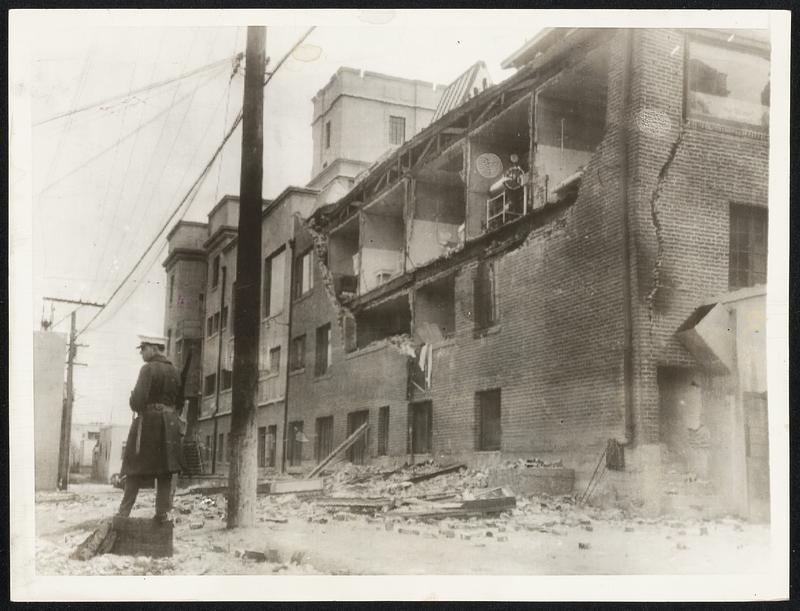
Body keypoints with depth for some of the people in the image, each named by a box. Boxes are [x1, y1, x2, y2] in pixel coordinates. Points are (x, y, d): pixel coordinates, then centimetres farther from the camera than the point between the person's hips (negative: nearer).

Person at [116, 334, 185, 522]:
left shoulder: (148, 369, -10)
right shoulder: (174, 371, 10)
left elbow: (138, 399, -18)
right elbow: (180, 402, 13)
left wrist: (136, 408, 2)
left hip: (148, 422, -5)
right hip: (170, 424, 5)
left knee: (136, 471, 2)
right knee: (165, 470, 6)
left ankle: (124, 512, 5)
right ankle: (163, 512, 4)